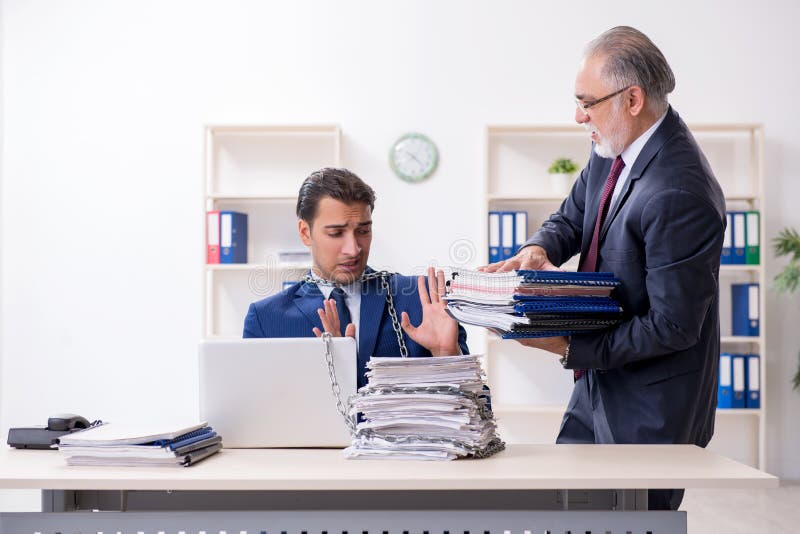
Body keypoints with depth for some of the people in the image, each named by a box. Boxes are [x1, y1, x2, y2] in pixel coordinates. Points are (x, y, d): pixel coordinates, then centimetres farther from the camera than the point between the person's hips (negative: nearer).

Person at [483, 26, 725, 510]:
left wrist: (569, 347, -24)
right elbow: (573, 218, 13)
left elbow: (673, 326, -25)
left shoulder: (680, 194, -28)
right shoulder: (611, 150, 0)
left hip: (650, 408, -9)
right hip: (598, 388, 9)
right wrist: (539, 249, -10)